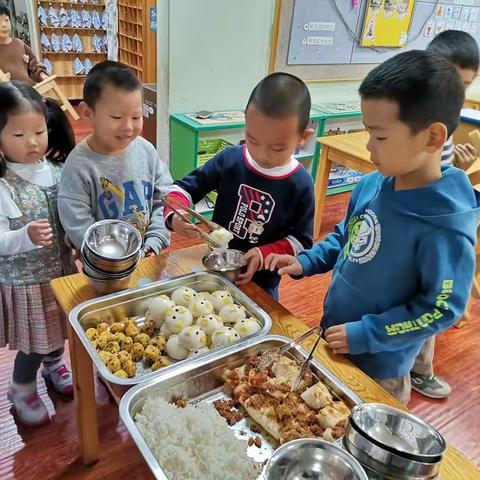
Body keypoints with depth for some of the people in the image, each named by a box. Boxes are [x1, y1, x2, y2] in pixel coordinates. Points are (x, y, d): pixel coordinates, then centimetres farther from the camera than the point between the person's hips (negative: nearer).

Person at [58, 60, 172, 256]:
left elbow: (164, 200, 4)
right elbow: (79, 228, -14)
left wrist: (153, 244, -6)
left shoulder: (146, 150, -2)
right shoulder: (79, 166, -14)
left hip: (149, 255, 5)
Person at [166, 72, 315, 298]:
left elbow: (301, 240, -10)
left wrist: (265, 254, -25)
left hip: (262, 280, -1)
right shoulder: (229, 160, -15)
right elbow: (186, 187, -7)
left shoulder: (300, 185, -18)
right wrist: (175, 214, -28)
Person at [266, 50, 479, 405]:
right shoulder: (371, 185, -10)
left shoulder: (445, 229, -31)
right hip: (334, 339, 7)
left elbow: (443, 309, -22)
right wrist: (305, 262, -4)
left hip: (378, 364, -6)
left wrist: (365, 335, -22)